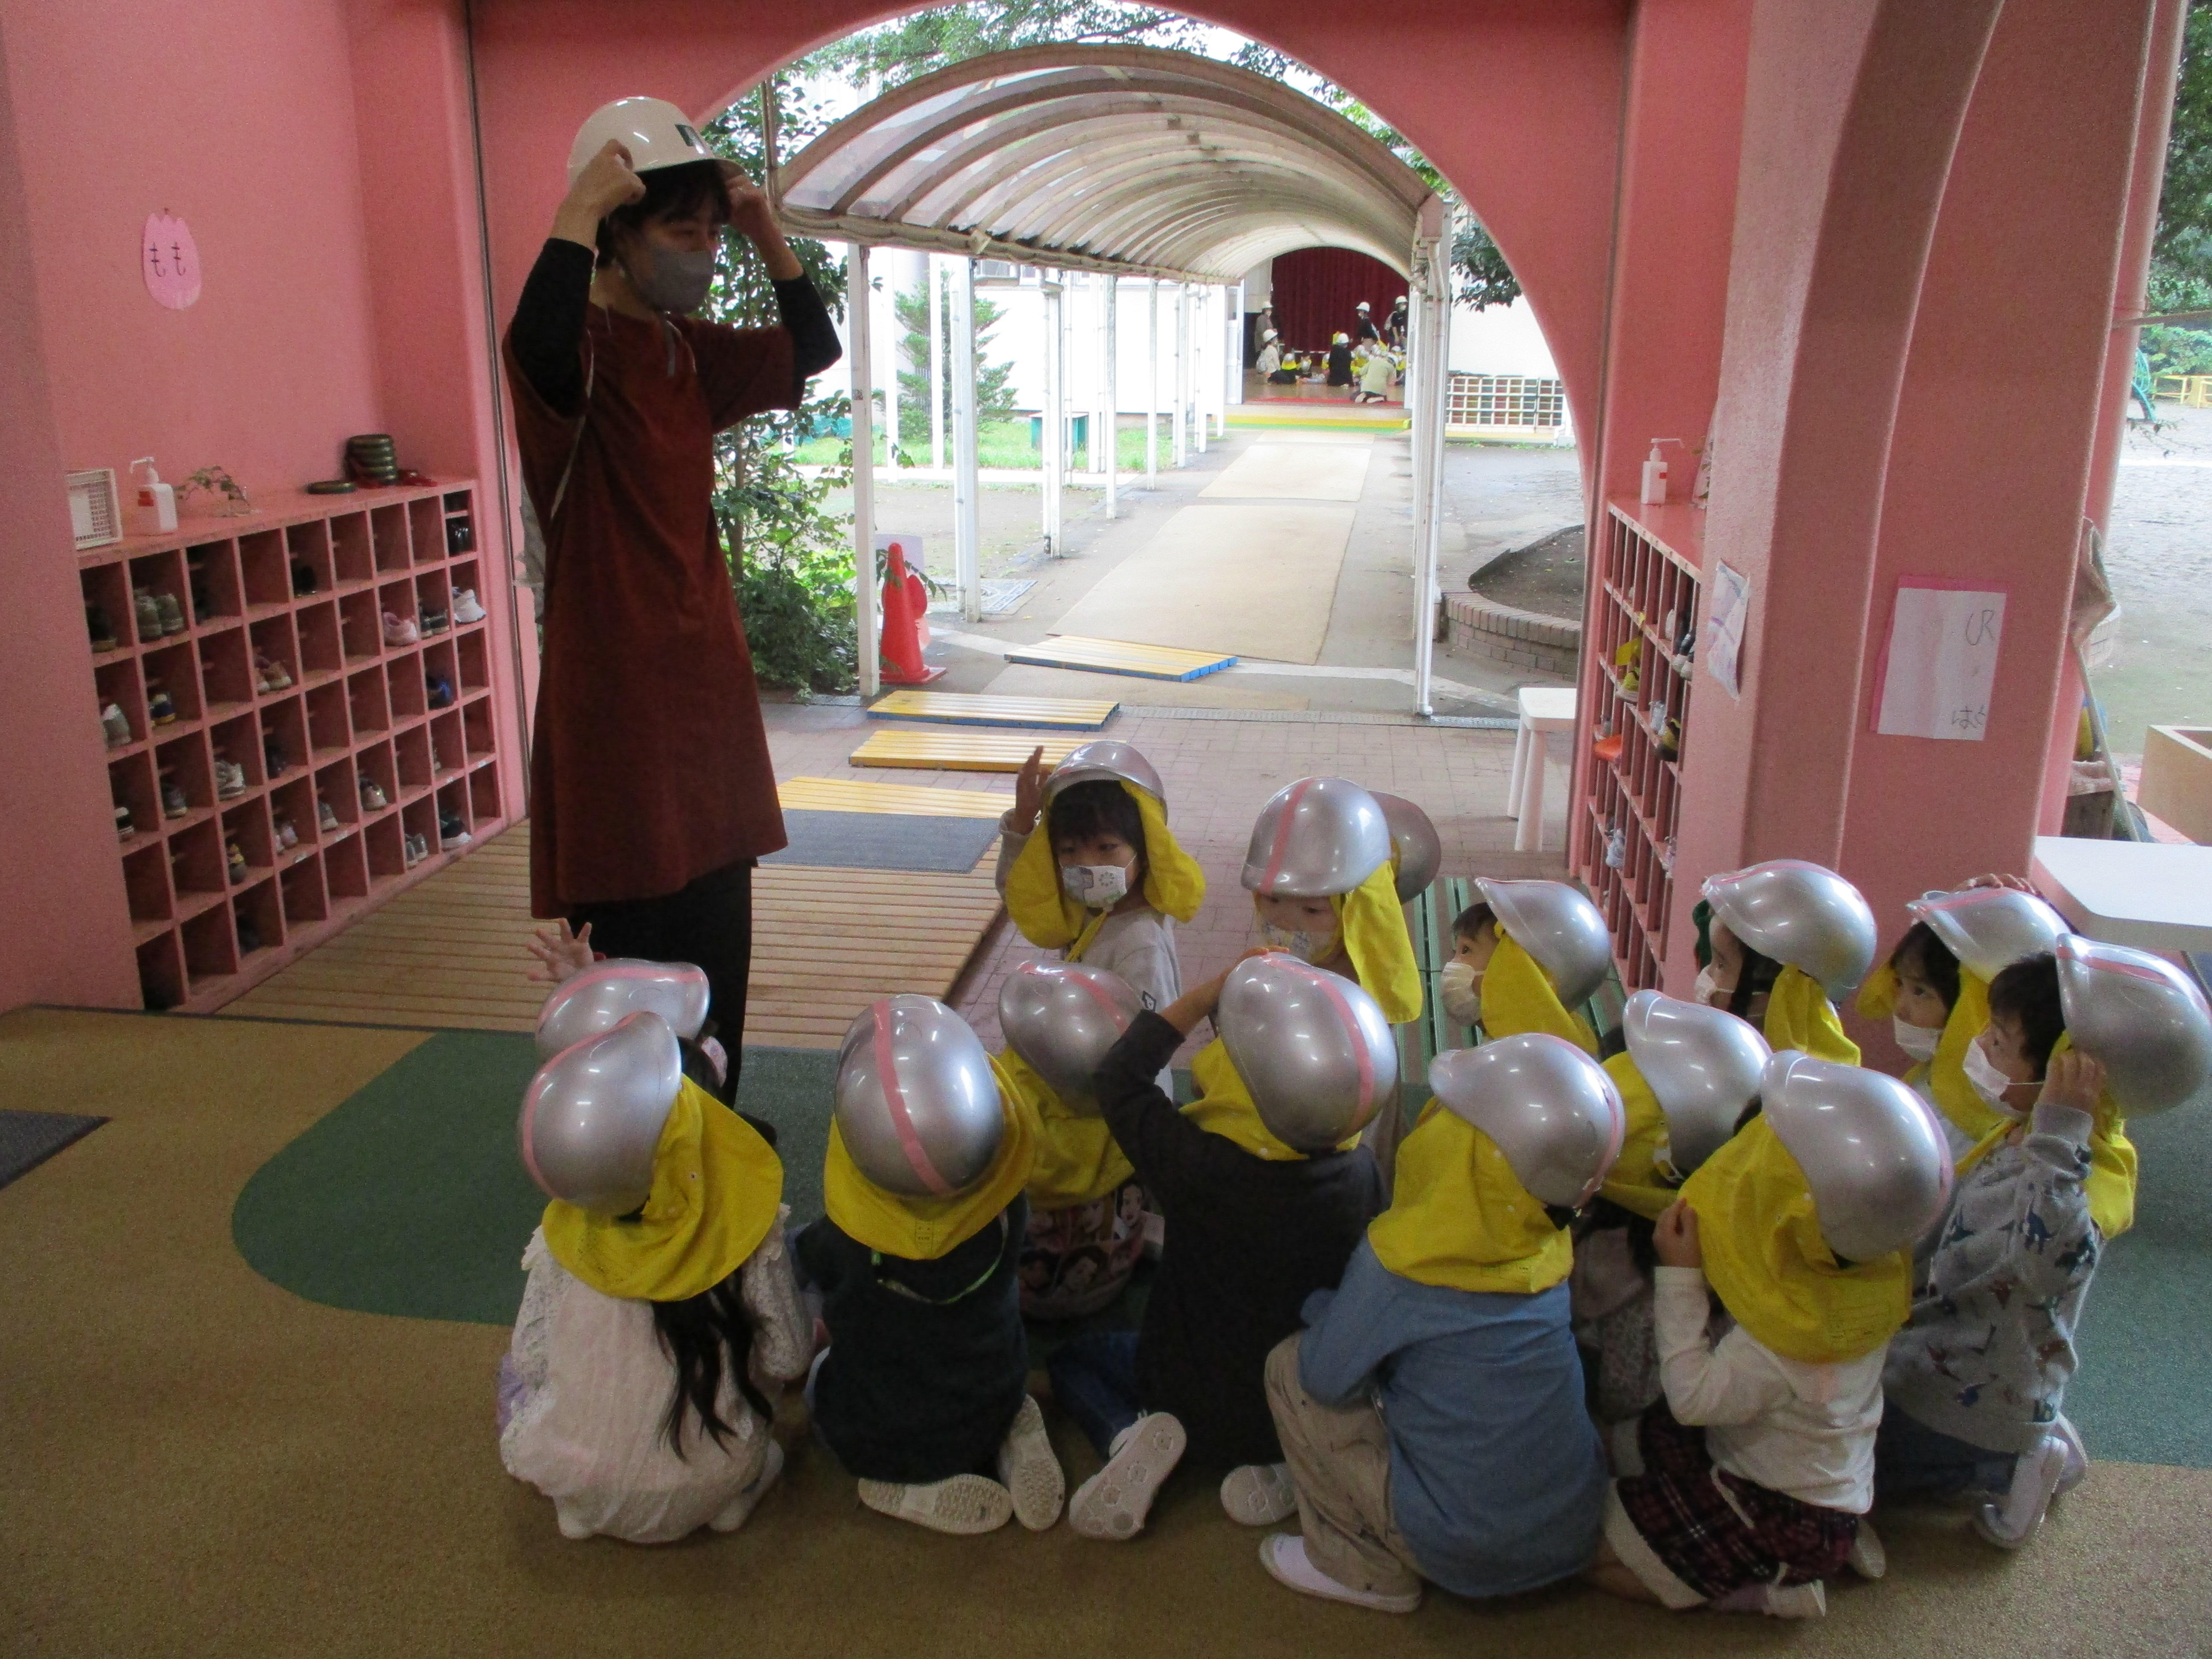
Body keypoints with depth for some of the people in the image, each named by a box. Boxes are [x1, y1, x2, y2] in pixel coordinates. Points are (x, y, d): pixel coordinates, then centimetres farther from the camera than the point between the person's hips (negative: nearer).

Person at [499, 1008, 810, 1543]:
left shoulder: (562, 1243, -18)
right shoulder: (747, 1235, -22)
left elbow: (532, 1361, -5)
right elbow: (788, 1360, -13)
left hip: (583, 1494, 1)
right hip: (711, 1492, -1)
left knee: (516, 1369, 29)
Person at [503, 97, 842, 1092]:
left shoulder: (692, 353, 12)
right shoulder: (581, 346, -13)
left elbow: (812, 350, 20)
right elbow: (538, 351, -37)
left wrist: (766, 233, 8)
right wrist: (577, 216, -26)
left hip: (706, 676, 9)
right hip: (615, 689, -8)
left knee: (720, 932, 15)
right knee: (646, 952, -2)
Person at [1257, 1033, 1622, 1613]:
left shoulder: (1400, 1260, -22)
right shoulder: (1544, 1244, -4)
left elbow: (1327, 1377, -11)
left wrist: (1319, 1305, 6)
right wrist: (1352, 1305, 10)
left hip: (1469, 1553, -6)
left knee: (1288, 1367, 1)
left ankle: (1368, 1570, 8)